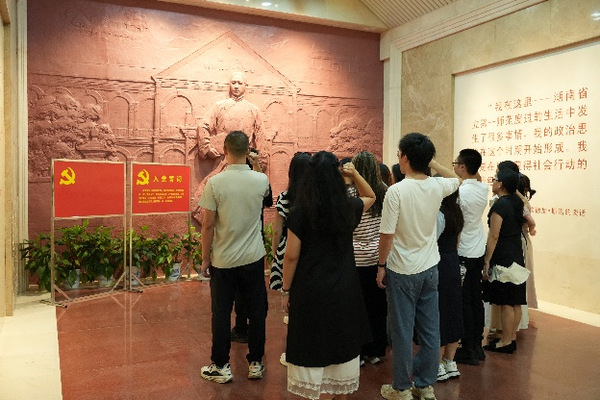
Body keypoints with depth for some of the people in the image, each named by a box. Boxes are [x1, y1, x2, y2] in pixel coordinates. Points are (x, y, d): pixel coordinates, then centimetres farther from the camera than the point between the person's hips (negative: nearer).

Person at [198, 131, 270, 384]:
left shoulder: (215, 183, -14)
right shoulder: (261, 180, -6)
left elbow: (208, 225, -11)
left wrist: (205, 258, 0)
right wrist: (256, 164, 23)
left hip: (223, 260, -2)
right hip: (253, 258, 2)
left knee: (221, 314, 10)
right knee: (256, 312, 13)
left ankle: (221, 367, 21)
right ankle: (255, 363, 24)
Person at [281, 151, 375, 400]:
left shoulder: (299, 211, -13)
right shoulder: (348, 208, -4)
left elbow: (291, 256, -11)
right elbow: (371, 197, 19)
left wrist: (286, 290, 1)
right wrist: (355, 174, 5)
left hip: (311, 291, -3)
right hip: (345, 289, 4)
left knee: (313, 349, 9)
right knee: (342, 344, 19)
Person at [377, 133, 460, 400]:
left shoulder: (396, 191, -19)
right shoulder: (437, 186, -3)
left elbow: (387, 235, -17)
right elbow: (457, 180, 21)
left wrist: (381, 266, -5)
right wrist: (431, 162, 22)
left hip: (402, 271, -5)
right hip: (430, 268, 5)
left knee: (402, 331, 7)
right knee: (430, 330, 13)